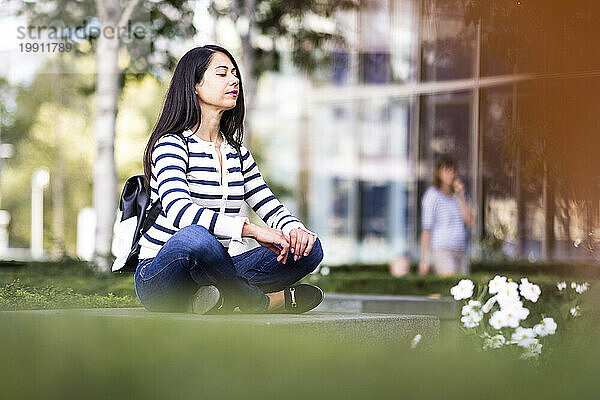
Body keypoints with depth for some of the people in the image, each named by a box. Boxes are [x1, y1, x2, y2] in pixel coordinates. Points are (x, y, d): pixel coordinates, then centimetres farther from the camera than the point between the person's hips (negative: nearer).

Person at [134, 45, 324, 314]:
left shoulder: (237, 152, 15)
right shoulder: (171, 145, -9)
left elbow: (270, 208, 13)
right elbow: (179, 211, -27)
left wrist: (295, 229, -12)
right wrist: (251, 229, -36)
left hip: (213, 271, 7)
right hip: (158, 279, -6)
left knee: (310, 249, -9)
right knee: (195, 235, -41)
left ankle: (225, 298, -24)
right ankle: (259, 303, -19)